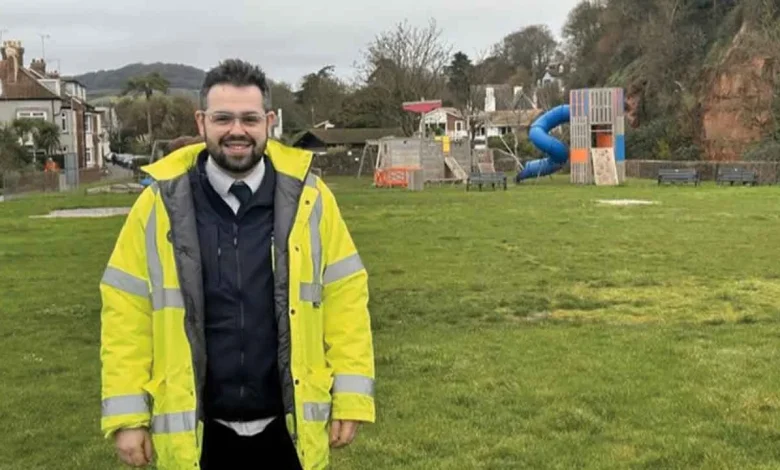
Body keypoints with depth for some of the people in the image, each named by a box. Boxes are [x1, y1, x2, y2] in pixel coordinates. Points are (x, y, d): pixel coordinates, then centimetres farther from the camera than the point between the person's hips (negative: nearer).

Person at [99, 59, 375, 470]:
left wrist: (350, 397, -3)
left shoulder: (308, 197, -4)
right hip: (196, 431, 0)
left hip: (288, 426, 0)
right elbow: (126, 310, -2)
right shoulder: (160, 204, -5)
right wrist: (127, 415, -4)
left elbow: (345, 295, -1)